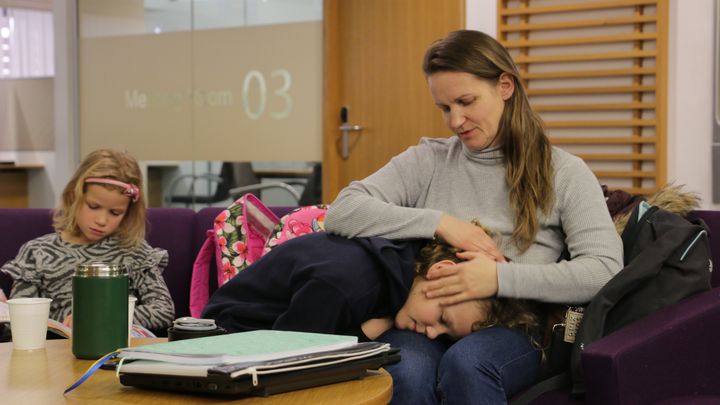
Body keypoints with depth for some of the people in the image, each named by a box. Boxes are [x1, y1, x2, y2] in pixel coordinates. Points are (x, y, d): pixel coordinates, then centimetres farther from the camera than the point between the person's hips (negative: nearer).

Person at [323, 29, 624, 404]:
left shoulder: (563, 173, 5)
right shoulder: (426, 161, 11)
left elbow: (605, 270, -8)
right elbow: (341, 213, 0)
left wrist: (501, 278, -20)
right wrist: (438, 222, -11)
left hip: (514, 329, -1)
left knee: (466, 363, -36)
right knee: (406, 374, -34)